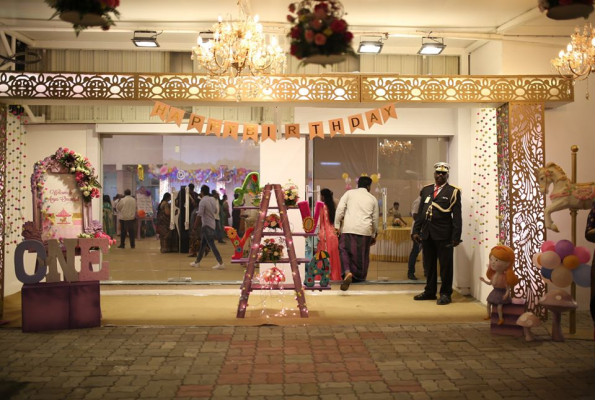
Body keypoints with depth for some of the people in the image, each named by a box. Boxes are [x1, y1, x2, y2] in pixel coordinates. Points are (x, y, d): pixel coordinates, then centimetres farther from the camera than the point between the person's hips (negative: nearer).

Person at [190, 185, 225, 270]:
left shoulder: (203, 201, -16)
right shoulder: (213, 199, 8)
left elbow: (199, 215, -19)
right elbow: (215, 211, 19)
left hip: (207, 225, -8)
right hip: (212, 224, 8)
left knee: (211, 245, -9)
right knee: (203, 244, 16)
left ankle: (221, 263, -14)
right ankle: (197, 262, 25)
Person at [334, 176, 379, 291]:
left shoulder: (349, 193, 10)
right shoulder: (372, 199, 15)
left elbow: (340, 209, -1)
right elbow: (375, 219, 18)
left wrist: (337, 225, 3)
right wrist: (374, 235, 28)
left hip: (349, 228, -1)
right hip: (365, 230, 2)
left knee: (344, 250, 4)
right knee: (362, 255, 11)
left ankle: (347, 273, -18)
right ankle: (359, 277, 20)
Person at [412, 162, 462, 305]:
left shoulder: (453, 192, -1)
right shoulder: (426, 190, 14)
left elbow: (457, 216, -5)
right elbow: (420, 212, 14)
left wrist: (456, 236, -12)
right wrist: (416, 230, 7)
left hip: (443, 234, -5)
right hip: (427, 233, 5)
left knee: (445, 265, 1)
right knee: (429, 265, 12)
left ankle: (445, 294, 11)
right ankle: (430, 291, 23)